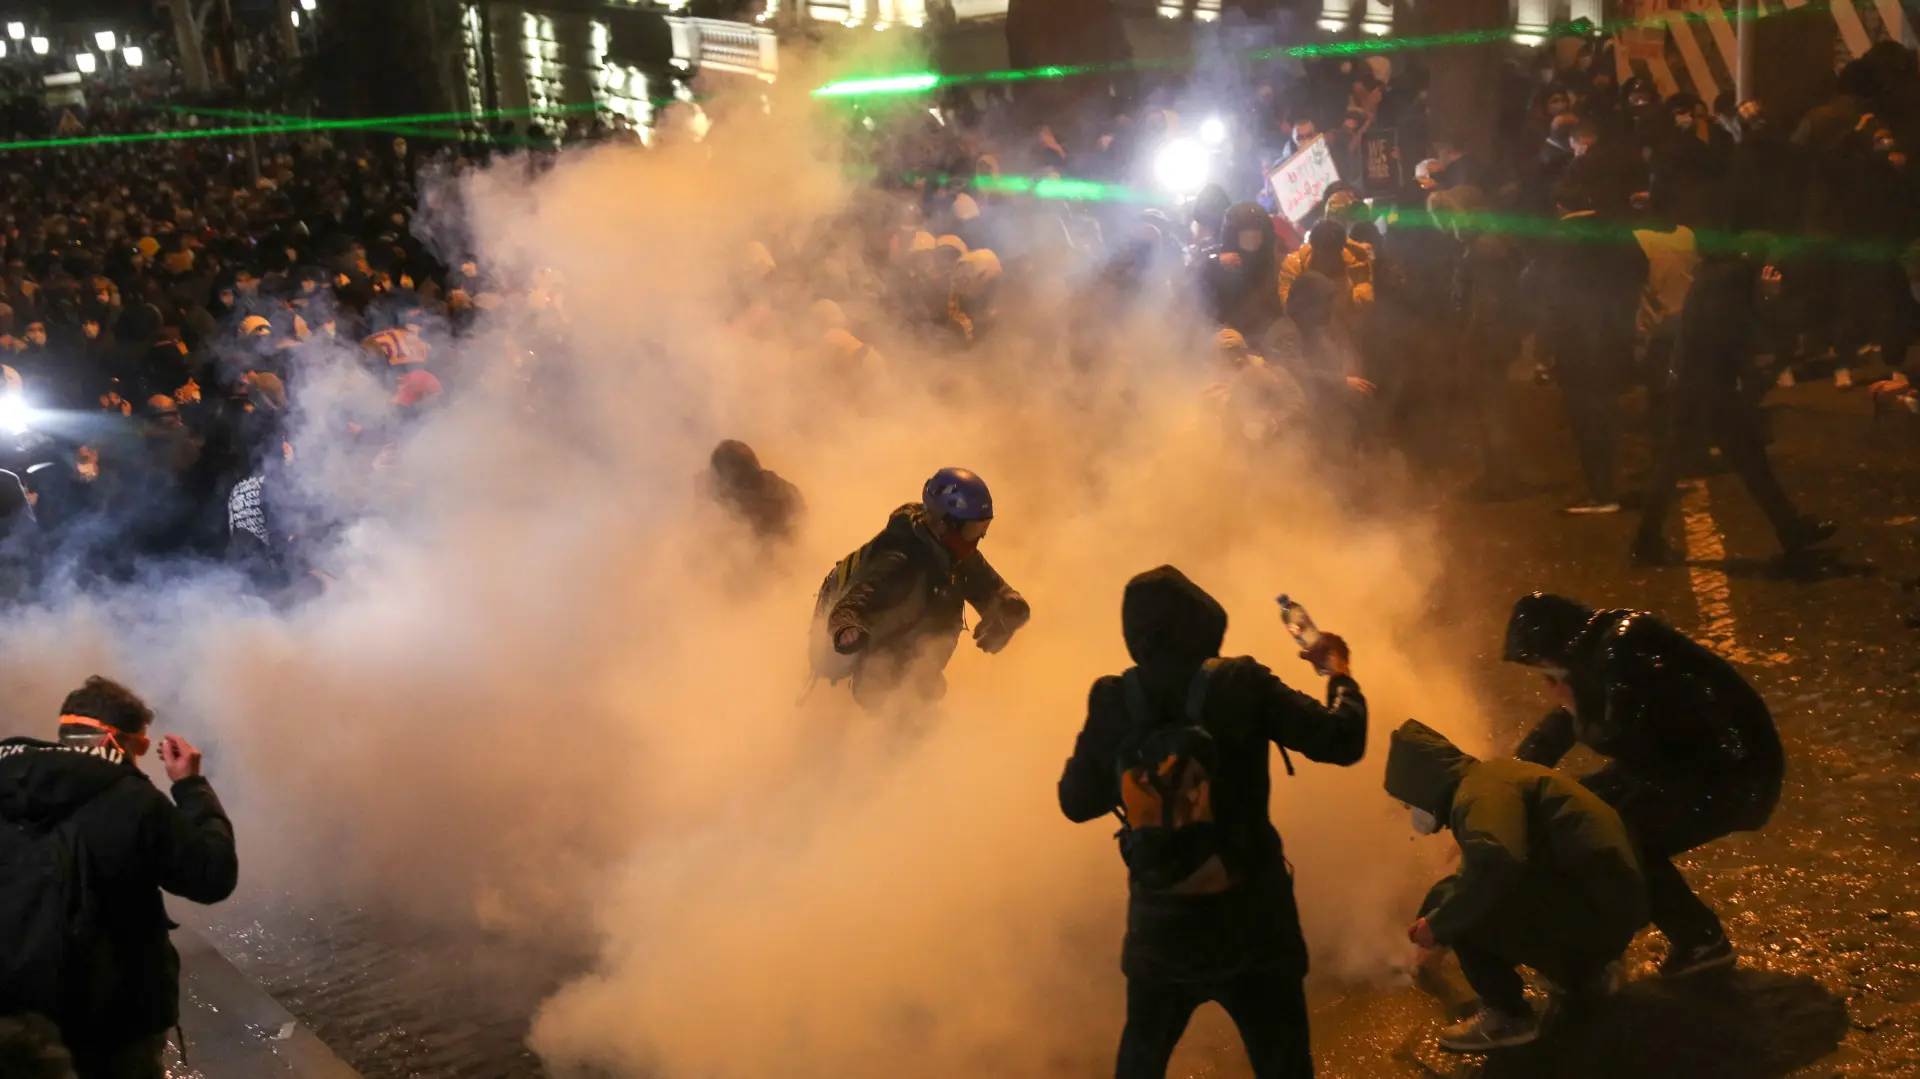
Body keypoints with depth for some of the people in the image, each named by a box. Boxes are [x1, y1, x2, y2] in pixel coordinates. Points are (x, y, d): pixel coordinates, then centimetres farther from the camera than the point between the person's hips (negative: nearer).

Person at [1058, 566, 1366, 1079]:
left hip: (1160, 925, 3)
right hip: (1250, 921, -2)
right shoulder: (1241, 686, -14)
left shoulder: (1113, 701, -8)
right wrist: (1338, 672, 8)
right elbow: (1342, 741, -10)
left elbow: (1076, 801, 2)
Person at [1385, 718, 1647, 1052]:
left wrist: (1437, 924, -21)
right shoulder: (1490, 777, 17)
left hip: (1593, 902, -10)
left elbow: (1494, 866, -35)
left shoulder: (1480, 790, -15)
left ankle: (1509, 1016, -2)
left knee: (1446, 898, -14)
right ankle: (1585, 973, 27)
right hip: (1608, 895, 10)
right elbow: (1490, 864, 32)